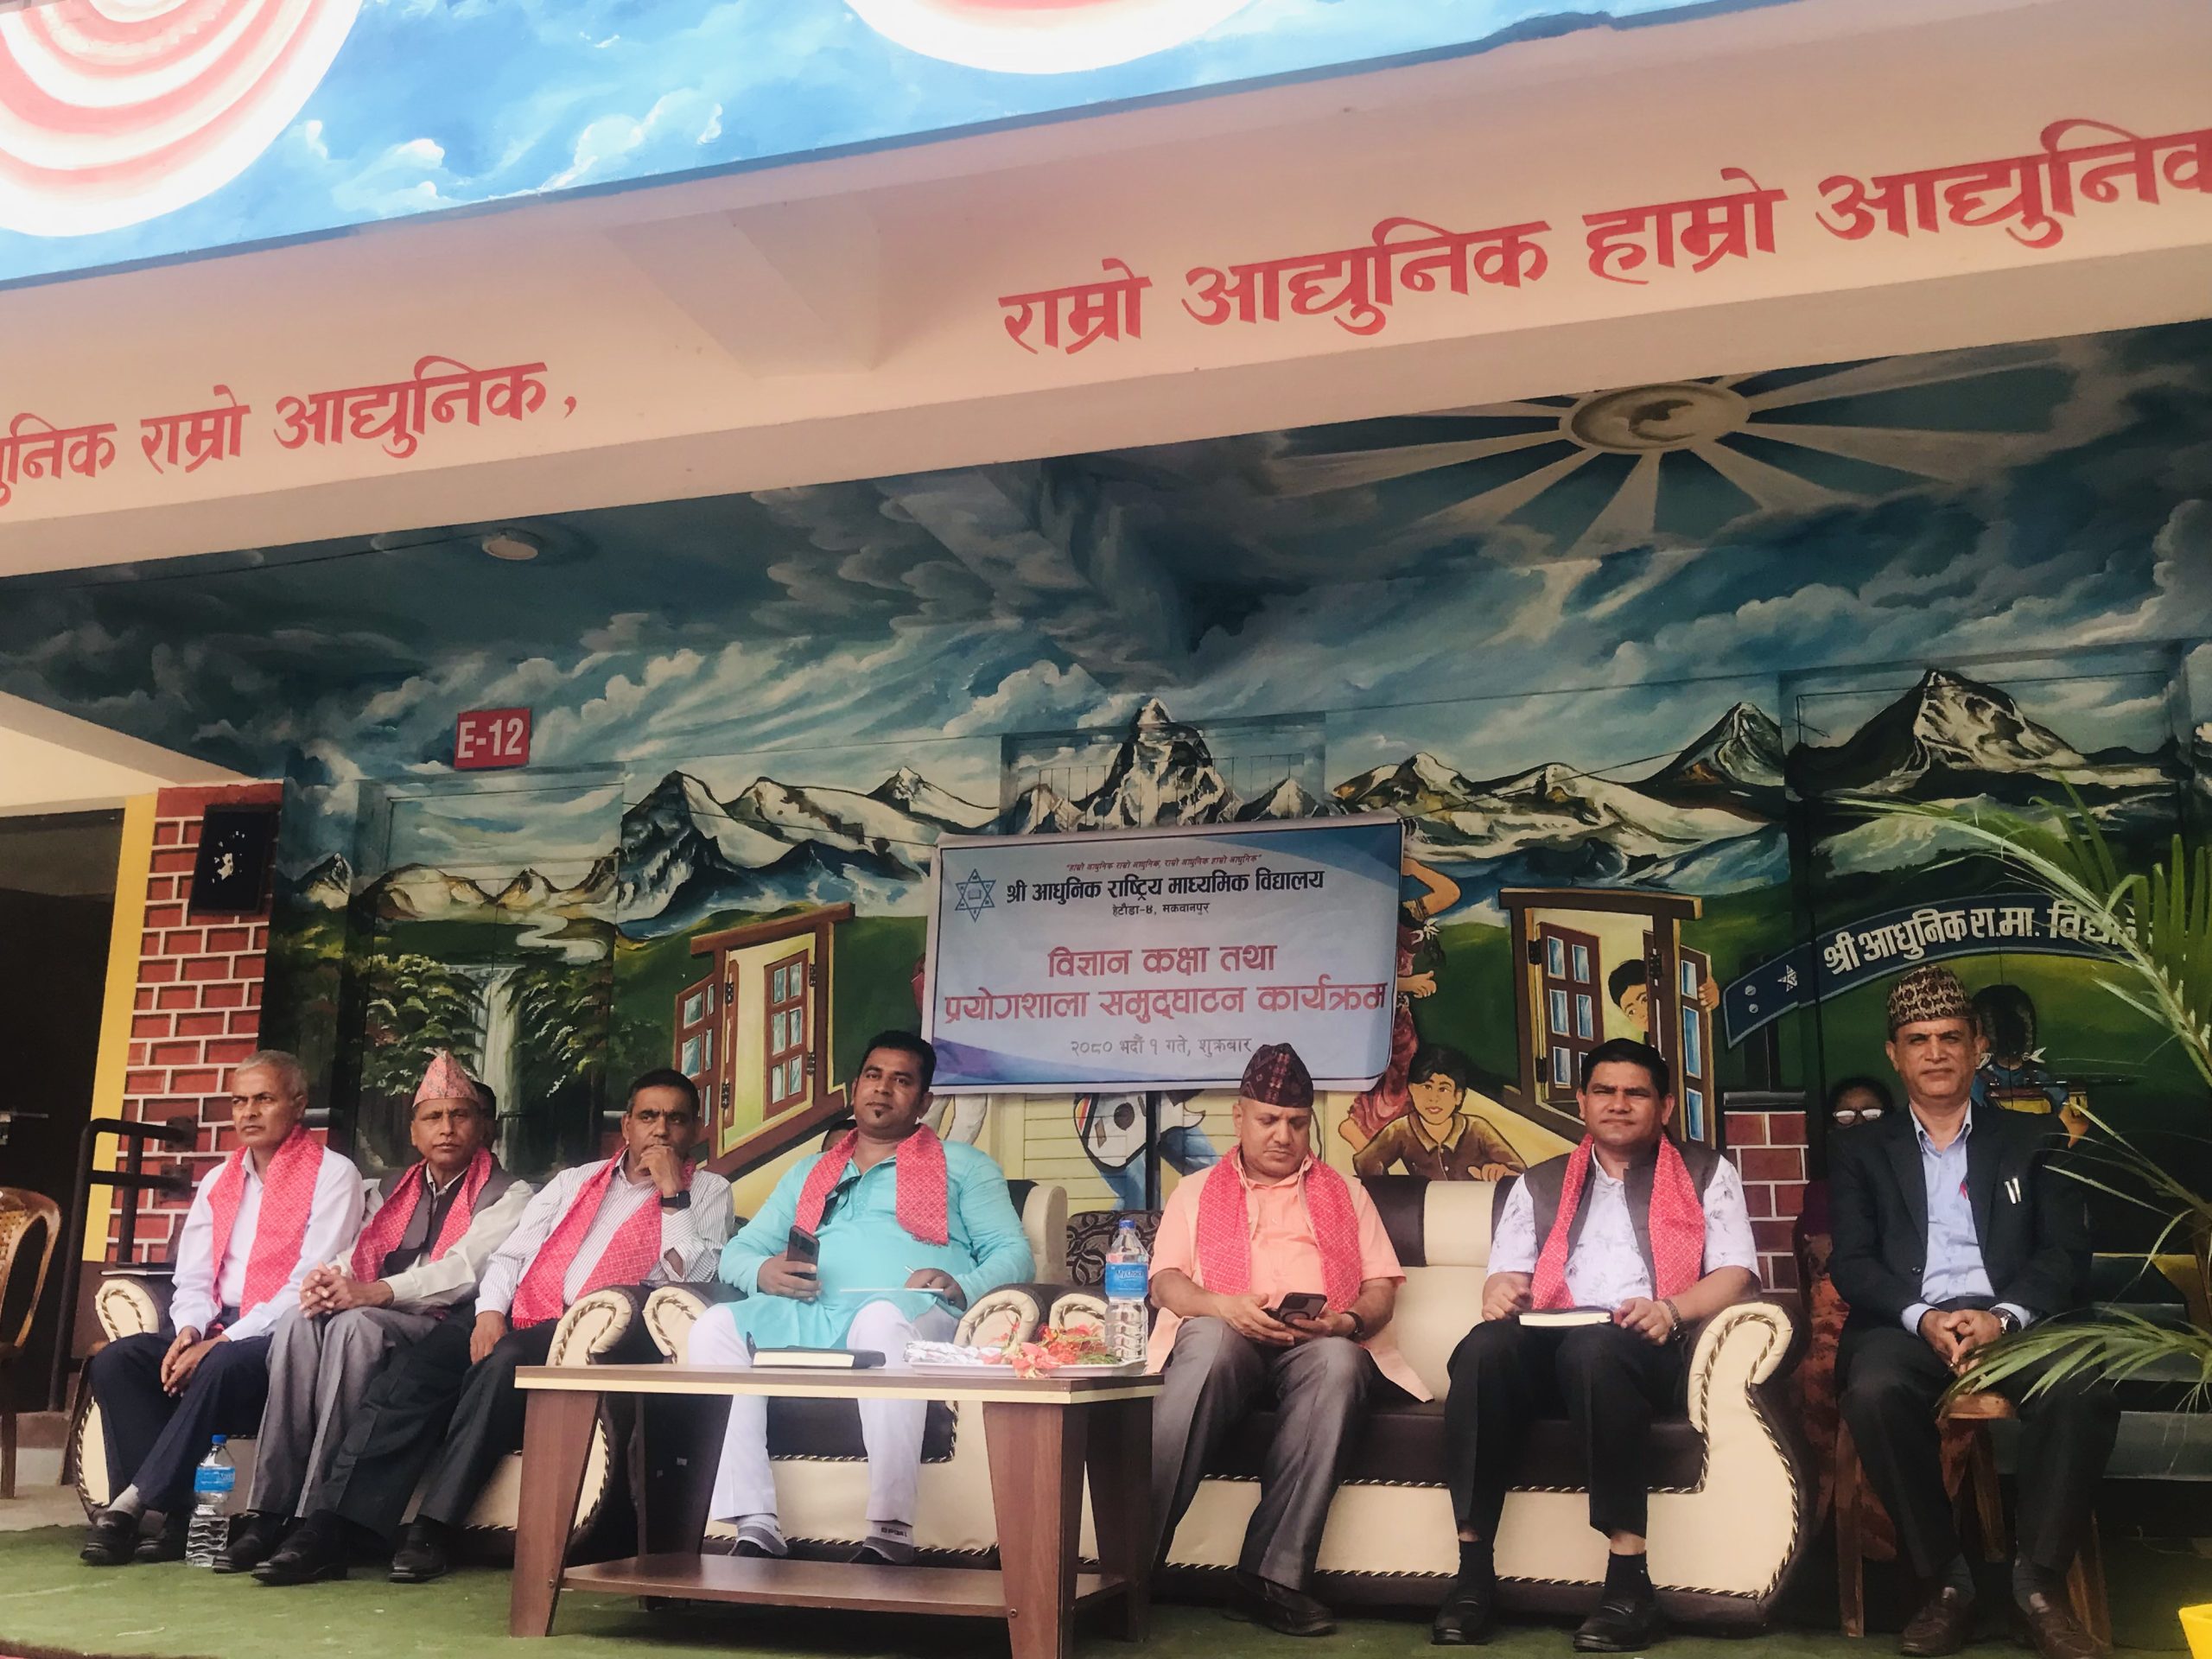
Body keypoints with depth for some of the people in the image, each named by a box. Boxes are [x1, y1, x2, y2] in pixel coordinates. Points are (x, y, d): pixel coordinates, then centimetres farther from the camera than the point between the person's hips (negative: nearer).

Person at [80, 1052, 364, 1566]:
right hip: (216, 1335, 7)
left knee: (221, 1368, -35)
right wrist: (190, 1330, -9)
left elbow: (311, 1286, -13)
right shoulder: (219, 1180, 19)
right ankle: (175, 1514, -21)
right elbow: (192, 1278, 14)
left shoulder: (332, 1174, -4)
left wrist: (223, 1342, -18)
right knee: (115, 1360, -15)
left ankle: (134, 1503, -24)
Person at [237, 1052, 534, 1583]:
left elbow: (465, 1268, -12)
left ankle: (320, 1524, -37)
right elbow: (358, 1260, 14)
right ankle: (268, 1514, -29)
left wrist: (375, 1292, -25)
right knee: (299, 1320, -25)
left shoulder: (507, 1195, 5)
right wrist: (328, 1279, -11)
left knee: (355, 1325, -33)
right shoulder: (392, 1189, 26)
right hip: (376, 1319, 5)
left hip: (442, 1328, -5)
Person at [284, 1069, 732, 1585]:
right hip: (521, 1321, 4)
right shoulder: (575, 1180, 26)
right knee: (416, 1365, -22)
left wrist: (672, 1191, -7)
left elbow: (691, 1278, -4)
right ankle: (336, 1526, -25)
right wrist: (490, 1311, -2)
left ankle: (434, 1531, -28)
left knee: (504, 1363, -33)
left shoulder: (705, 1192, 13)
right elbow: (510, 1253, 17)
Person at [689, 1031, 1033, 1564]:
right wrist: (763, 1271, 0)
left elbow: (1013, 1254, 10)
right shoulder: (808, 1173, 32)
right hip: (809, 1315, 4)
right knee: (715, 1327, -23)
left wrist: (962, 1286, -12)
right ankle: (756, 1526, -28)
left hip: (908, 1313, -4)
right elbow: (737, 1252, 25)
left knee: (881, 1322, -40)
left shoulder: (962, 1165, 21)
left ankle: (890, 1535, -41)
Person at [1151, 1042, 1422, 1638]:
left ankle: (1272, 1576, -37)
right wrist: (1222, 1305, -12)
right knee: (1211, 1340, -38)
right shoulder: (1195, 1193, 24)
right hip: (1225, 1335, -1)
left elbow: (1381, 1287, 17)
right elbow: (1165, 1281, 10)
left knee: (1337, 1361, -37)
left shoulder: (1345, 1194, 27)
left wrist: (1348, 1322, -7)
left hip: (1321, 1343, 1)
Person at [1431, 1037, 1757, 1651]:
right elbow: (1506, 1275, 18)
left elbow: (1735, 1273, 6)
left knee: (1592, 1348, -39)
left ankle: (1628, 1575, -35)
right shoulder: (1540, 1185, 27)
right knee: (1485, 1347, -32)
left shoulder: (1706, 1174, 19)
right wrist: (1500, 1289, -8)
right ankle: (1474, 1569, -30)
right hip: (1547, 1347, 3)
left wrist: (1671, 1308, -14)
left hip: (1646, 1348, -2)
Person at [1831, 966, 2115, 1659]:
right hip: (1906, 1323, 0)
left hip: (2012, 1321, 1)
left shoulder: (2030, 1141, 17)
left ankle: (2039, 1578, -16)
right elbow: (1852, 1263, 5)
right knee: (1874, 1393, -35)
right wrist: (1923, 1317, -16)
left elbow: (2066, 1254, 6)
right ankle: (1945, 1581, -18)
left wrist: (2003, 1317, -14)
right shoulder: (1860, 1152, 15)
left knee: (2085, 1393, -33)